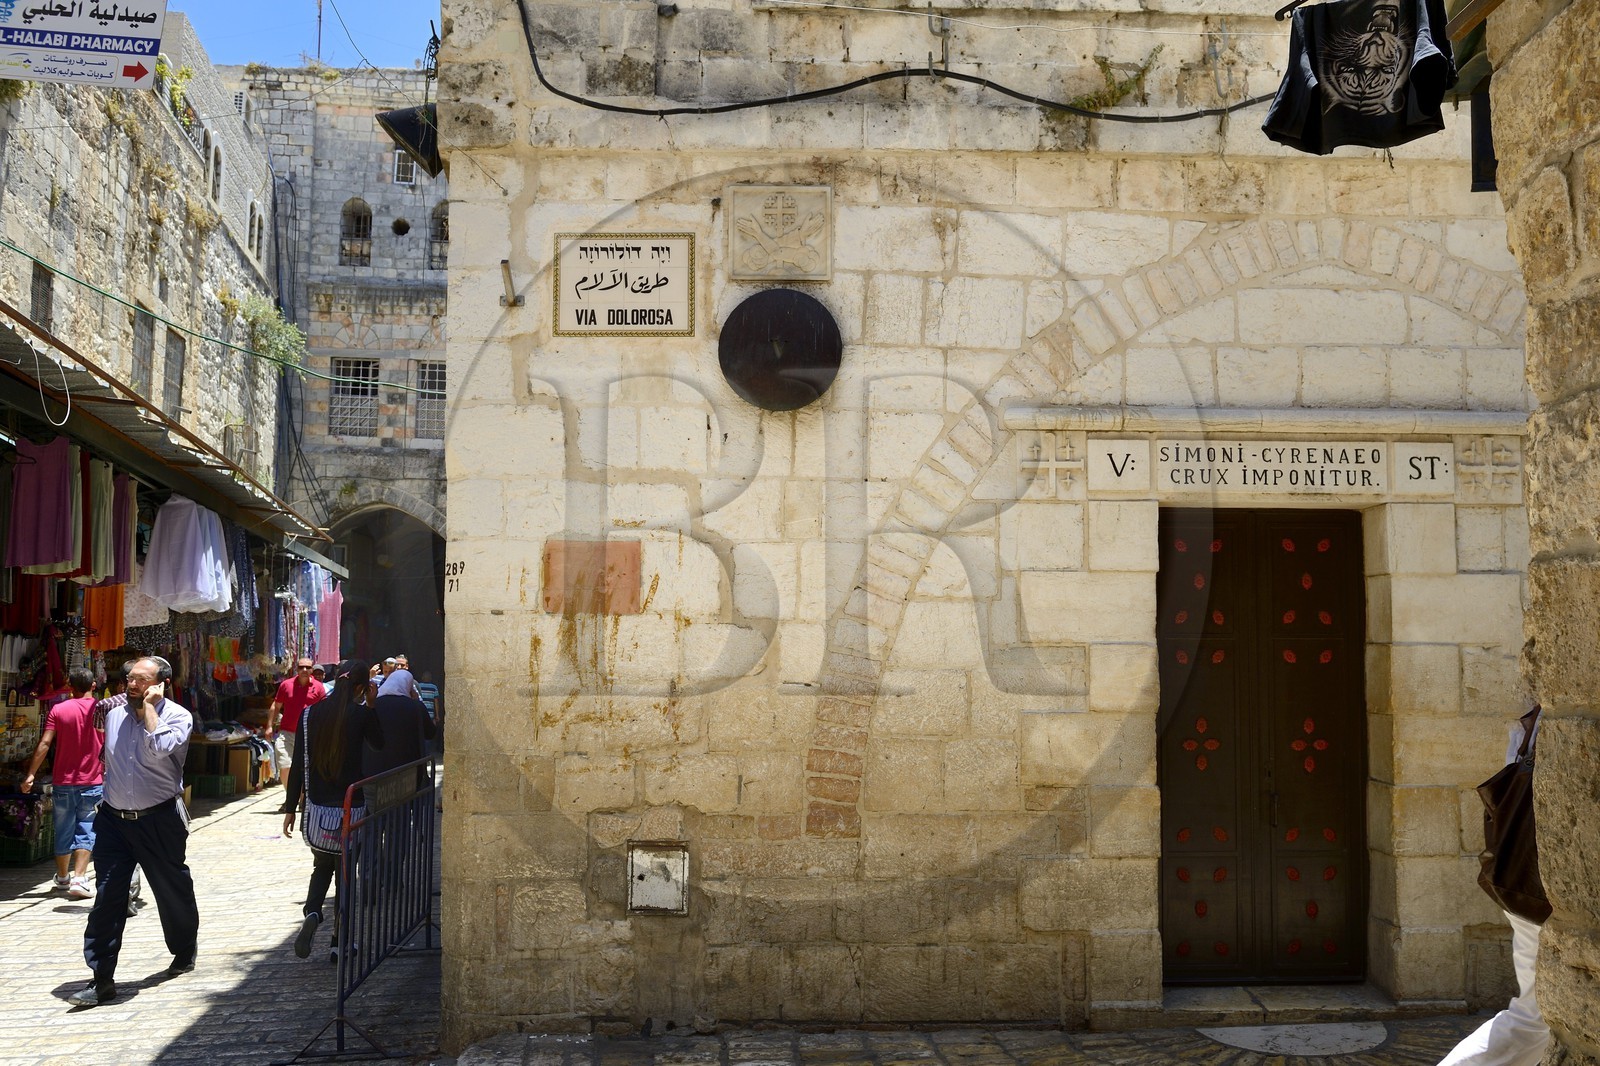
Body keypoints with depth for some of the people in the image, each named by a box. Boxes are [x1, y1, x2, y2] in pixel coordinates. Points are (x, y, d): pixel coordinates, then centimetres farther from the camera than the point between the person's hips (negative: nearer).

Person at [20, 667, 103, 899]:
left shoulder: (58, 710, -3)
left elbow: (45, 743, -9)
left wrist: (30, 774, -5)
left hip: (63, 782, 1)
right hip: (91, 783, -1)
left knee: (64, 830, 14)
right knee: (86, 831, 2)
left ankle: (62, 877, 30)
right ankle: (79, 878, -12)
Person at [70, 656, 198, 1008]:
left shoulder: (177, 717, -9)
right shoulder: (115, 714, 7)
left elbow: (158, 749, -29)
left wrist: (149, 706, -19)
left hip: (159, 820, -4)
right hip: (113, 819, 4)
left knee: (173, 890, 10)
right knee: (107, 898, -3)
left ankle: (185, 951, 34)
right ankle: (102, 979, -1)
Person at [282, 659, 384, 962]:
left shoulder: (311, 714, -1)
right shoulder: (362, 714, -9)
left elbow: (298, 765, 0)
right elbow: (380, 743, 10)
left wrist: (290, 808, 7)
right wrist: (371, 706, 7)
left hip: (316, 809, 3)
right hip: (351, 809, -2)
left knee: (322, 866, 21)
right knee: (345, 873, 11)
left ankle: (311, 913, -6)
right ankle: (339, 943, 14)